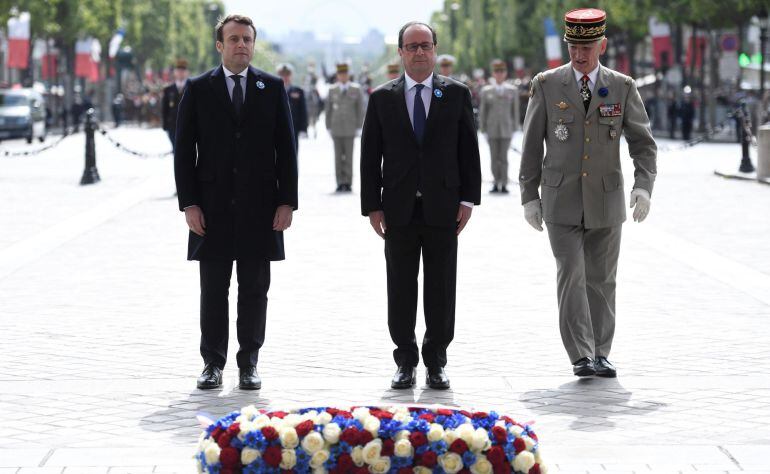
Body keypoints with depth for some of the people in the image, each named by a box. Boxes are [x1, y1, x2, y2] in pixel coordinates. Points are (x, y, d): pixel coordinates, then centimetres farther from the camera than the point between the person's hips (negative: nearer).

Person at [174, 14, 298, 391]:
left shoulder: (272, 88, 5)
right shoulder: (198, 89, 3)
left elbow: (286, 148, 4)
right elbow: (184, 151, 2)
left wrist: (286, 201, -3)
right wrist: (188, 203, -6)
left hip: (259, 206, 1)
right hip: (213, 206, -1)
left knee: (255, 289, 5)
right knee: (213, 290, 3)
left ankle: (249, 363, 12)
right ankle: (213, 363, 11)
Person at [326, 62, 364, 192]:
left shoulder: (356, 89, 3)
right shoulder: (332, 90, 7)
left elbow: (360, 109, 4)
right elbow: (328, 110, 10)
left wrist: (358, 127, -2)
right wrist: (329, 128, 5)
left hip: (350, 129, -1)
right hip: (336, 129, 1)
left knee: (348, 157, -4)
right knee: (338, 157, 0)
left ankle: (348, 183, -1)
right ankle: (340, 183, 3)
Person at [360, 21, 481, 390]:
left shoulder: (456, 94, 5)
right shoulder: (382, 98, 5)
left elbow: (468, 149, 5)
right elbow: (370, 156, 5)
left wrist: (468, 198, -2)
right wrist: (372, 206, -1)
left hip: (442, 207, 0)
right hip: (399, 208, 0)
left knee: (441, 289, 3)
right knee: (401, 289, 4)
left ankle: (436, 362, 12)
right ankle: (405, 362, 12)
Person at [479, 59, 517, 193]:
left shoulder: (512, 90, 6)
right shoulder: (486, 91, 6)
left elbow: (515, 110, 9)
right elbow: (482, 111, 8)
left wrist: (514, 128, 5)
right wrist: (483, 130, 3)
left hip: (506, 129, -1)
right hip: (492, 129, 1)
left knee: (504, 157, -5)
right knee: (494, 157, 2)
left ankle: (504, 184, -3)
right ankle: (496, 183, 8)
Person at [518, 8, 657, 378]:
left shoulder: (623, 87, 1)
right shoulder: (546, 85, -1)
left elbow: (642, 142, 3)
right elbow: (531, 145, 3)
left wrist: (643, 186, -13)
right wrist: (529, 196, 0)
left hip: (606, 200, 1)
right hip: (562, 201, -1)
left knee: (602, 280, 7)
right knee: (571, 276, -10)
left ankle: (600, 354, 16)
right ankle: (581, 357, -11)